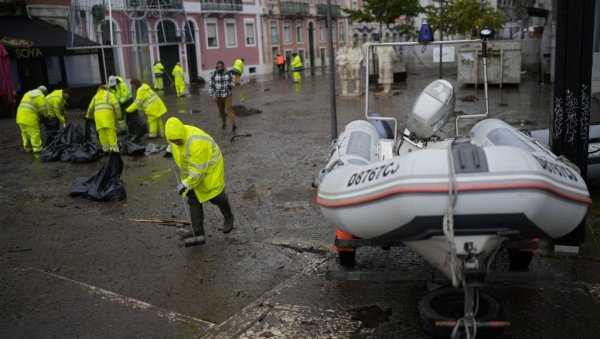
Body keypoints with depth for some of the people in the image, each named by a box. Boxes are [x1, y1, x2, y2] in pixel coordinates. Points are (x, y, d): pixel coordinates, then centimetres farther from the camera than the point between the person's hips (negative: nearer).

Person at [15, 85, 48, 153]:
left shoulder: (28, 93, 25)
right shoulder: (41, 96, 1)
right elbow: (43, 108, -6)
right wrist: (46, 115, 13)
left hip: (20, 116, 8)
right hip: (30, 116, -8)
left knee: (25, 132, 18)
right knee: (34, 132, -2)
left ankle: (27, 147, 28)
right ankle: (37, 149, 0)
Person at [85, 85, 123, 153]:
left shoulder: (96, 96, 31)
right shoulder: (110, 94, 20)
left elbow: (90, 108, 35)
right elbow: (116, 106, 6)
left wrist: (89, 116, 52)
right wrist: (119, 117, 12)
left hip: (97, 114, 3)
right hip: (108, 114, -3)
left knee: (102, 132, 5)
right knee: (111, 132, -7)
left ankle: (106, 149, 4)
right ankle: (114, 148, -14)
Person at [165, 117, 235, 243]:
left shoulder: (195, 142, -39)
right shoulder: (175, 133, -14)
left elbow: (197, 169, -33)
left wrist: (185, 185, -28)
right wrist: (170, 150, 30)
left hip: (210, 165, -7)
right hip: (192, 167, 8)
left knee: (216, 195, 5)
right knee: (193, 198, 3)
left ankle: (229, 218, 35)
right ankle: (198, 232, 9)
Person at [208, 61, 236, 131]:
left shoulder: (228, 73, -4)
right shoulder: (214, 74, -7)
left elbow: (232, 82, 6)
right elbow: (211, 85, -5)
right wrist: (213, 95, -11)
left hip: (227, 95, -1)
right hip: (218, 96, 1)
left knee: (229, 109, -12)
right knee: (221, 110, 11)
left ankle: (233, 124, -20)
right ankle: (224, 123, 30)